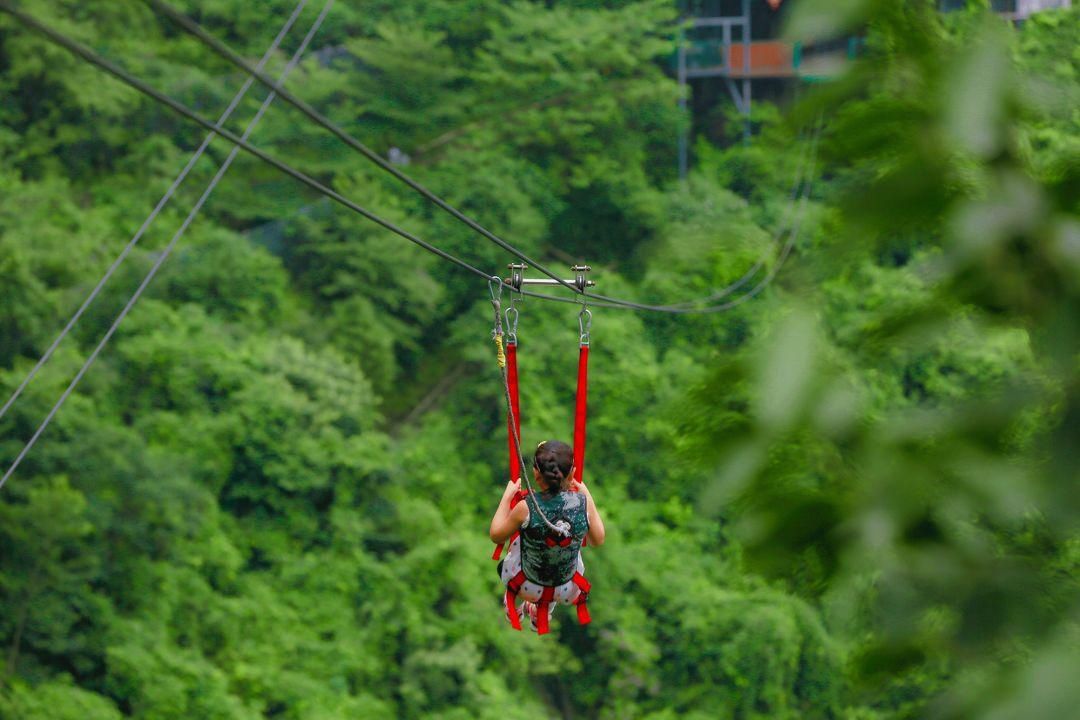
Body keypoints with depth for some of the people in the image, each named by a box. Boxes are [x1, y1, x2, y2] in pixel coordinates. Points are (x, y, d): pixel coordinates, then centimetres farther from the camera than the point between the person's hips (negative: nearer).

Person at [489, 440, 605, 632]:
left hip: (529, 587, -2)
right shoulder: (582, 503, -23)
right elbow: (598, 540, -4)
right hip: (567, 590, 2)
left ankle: (511, 607, 54)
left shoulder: (526, 508, -29)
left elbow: (496, 536, -11)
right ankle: (542, 614, 57)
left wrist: (507, 496, 0)